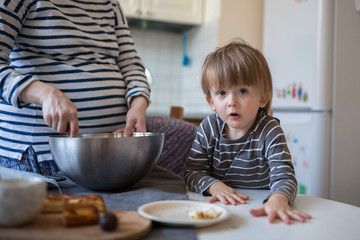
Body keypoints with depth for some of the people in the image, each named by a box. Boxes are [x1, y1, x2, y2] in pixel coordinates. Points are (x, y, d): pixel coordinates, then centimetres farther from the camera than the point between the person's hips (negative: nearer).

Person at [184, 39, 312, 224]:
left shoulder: (269, 131, -9)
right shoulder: (209, 128, -1)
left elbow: (284, 176, -19)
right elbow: (193, 171, 0)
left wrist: (278, 199, -40)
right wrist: (214, 186, -19)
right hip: (218, 209, 1)